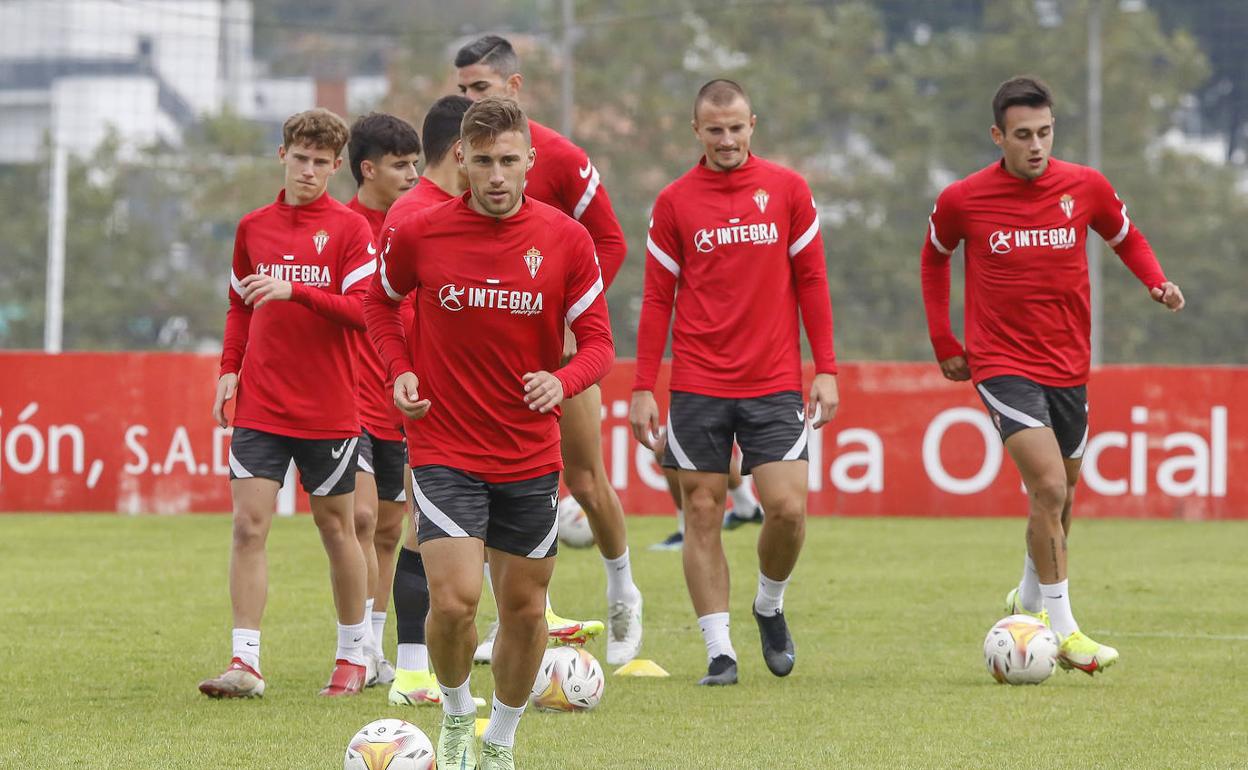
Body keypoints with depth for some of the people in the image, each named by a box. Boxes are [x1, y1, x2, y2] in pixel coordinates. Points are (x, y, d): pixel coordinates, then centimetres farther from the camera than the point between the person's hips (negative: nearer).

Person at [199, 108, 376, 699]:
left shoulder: (350, 228, -3)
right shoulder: (253, 228, 9)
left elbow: (362, 311, -14)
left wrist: (293, 291, -25)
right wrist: (230, 370, 6)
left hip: (329, 408, -3)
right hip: (260, 405, 3)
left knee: (335, 526, 7)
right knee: (248, 524, -8)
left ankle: (353, 656, 22)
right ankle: (245, 663, -9)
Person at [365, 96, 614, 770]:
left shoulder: (566, 240, -4)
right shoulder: (418, 234, -5)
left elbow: (598, 342, 0)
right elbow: (380, 301, 15)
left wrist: (562, 380, -22)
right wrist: (401, 371, -1)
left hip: (531, 457, 2)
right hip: (445, 450, -2)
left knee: (525, 609, 9)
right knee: (454, 600, -17)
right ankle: (455, 714, 12)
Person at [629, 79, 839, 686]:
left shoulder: (787, 189, 3)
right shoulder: (674, 202, 3)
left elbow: (810, 281, 6)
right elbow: (657, 299, 6)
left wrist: (826, 369, 1)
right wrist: (642, 387, 2)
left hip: (775, 384, 0)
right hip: (697, 386, 0)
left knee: (788, 507, -10)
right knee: (702, 512, 0)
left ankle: (770, 607, 19)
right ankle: (719, 652, 6)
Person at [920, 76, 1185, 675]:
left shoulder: (1085, 187, -4)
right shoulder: (962, 200, -8)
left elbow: (1124, 237, 15)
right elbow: (935, 256, 11)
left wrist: (1156, 282, -5)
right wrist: (943, 343, 9)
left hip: (1068, 366, 4)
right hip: (1001, 364, -4)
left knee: (1058, 498, 15)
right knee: (1049, 487, -19)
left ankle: (1031, 599, 41)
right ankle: (1062, 630, -13)